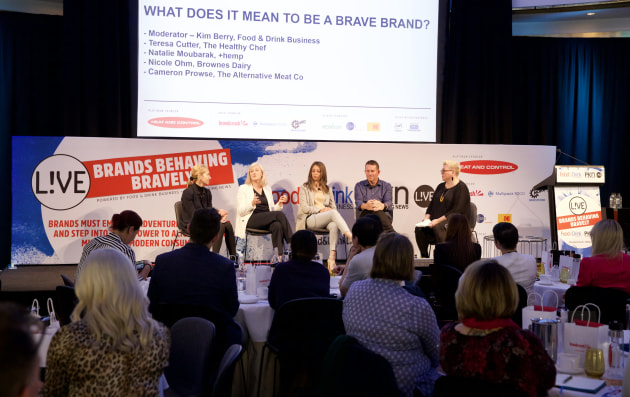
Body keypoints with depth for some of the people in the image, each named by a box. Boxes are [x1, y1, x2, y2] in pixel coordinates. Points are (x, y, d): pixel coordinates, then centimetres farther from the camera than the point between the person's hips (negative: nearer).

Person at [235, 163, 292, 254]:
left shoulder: (267, 189, 21)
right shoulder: (243, 189, 7)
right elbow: (241, 211, -3)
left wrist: (279, 203, 2)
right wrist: (252, 203, -21)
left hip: (267, 221, 4)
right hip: (250, 220, -4)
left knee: (277, 225, -34)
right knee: (279, 214, -28)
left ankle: (280, 255, -40)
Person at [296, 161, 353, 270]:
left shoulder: (328, 189, 26)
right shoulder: (305, 188, 14)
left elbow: (333, 207, 20)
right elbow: (304, 208, 1)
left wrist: (330, 210, -5)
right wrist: (320, 210, -10)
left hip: (326, 220, 3)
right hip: (310, 219, -3)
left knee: (334, 225, -36)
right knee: (334, 214, -34)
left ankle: (332, 257, -48)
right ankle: (351, 237, -48)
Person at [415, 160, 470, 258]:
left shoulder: (461, 188, -5)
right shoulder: (440, 187, 20)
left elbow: (456, 211, -14)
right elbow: (431, 205, 19)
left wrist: (438, 220, -20)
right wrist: (427, 218, 0)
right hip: (436, 221, 7)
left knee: (437, 228, -36)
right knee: (419, 229, -20)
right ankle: (424, 258, -15)